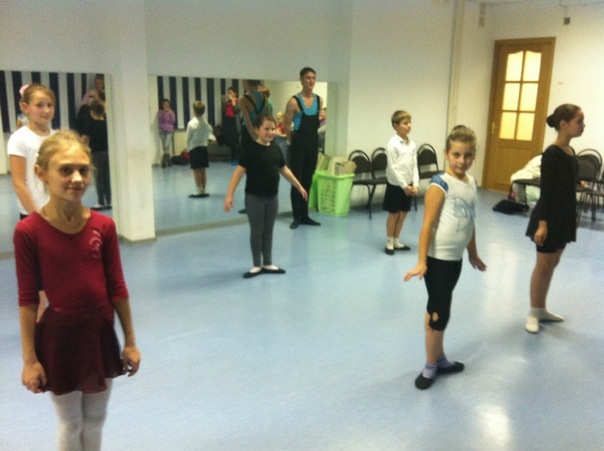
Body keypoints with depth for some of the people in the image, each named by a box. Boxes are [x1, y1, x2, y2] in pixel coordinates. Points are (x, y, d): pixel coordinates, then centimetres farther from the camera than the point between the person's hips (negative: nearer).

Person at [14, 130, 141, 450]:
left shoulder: (103, 226, -8)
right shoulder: (28, 231, -16)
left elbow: (117, 288, -1)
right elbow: (27, 299, -11)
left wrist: (130, 341, 4)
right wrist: (30, 359, -7)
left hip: (100, 331, 3)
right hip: (58, 334, -3)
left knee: (95, 419, 21)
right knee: (69, 424, 16)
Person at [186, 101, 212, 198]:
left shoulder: (192, 123, -14)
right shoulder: (206, 123, -1)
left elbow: (188, 138, -8)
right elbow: (208, 135, 7)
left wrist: (188, 148, 5)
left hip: (194, 147, -5)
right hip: (204, 146, 5)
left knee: (196, 171, 1)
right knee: (203, 171, 9)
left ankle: (199, 191, 1)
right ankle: (203, 190, 13)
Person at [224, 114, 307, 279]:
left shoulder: (275, 149, 4)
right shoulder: (250, 150, -14)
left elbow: (284, 170, 16)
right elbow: (239, 172, -17)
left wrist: (299, 186, 21)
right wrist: (229, 195, -24)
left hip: (272, 197, 5)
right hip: (254, 197, -5)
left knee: (268, 231, 13)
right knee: (257, 231, 5)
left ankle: (268, 264, 24)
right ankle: (257, 265, 17)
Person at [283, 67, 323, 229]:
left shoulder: (319, 100, 5)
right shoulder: (294, 101, -12)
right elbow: (286, 125, -5)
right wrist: (294, 141, 5)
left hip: (313, 142, 6)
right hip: (299, 143, -5)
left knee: (308, 180, 11)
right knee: (297, 180, -1)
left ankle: (305, 216, 19)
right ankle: (296, 217, 8)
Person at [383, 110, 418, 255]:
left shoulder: (412, 144, 5)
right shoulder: (393, 144, -14)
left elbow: (414, 166, 6)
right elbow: (392, 168, -16)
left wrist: (415, 184, -5)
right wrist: (404, 185, -16)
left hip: (408, 185, 6)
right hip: (395, 185, -6)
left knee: (403, 214, 12)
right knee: (394, 214, 3)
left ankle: (396, 241, 25)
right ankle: (389, 243, 16)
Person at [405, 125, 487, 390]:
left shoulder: (471, 183, 7)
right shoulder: (440, 184, -16)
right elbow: (427, 224, -18)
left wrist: (473, 254, 22)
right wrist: (421, 262, -21)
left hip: (455, 258, 7)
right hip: (438, 258, -7)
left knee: (437, 310, 18)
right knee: (438, 313, 1)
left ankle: (440, 359, 32)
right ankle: (431, 366, 17)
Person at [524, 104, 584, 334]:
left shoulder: (570, 151, 8)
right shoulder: (552, 153, -17)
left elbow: (568, 187, 14)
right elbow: (546, 191, -19)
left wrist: (572, 216, 17)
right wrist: (542, 223, -21)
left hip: (564, 215, 9)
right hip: (550, 216, -9)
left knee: (553, 263, 16)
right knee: (544, 265, 0)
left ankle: (541, 309, 28)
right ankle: (533, 312, 14)